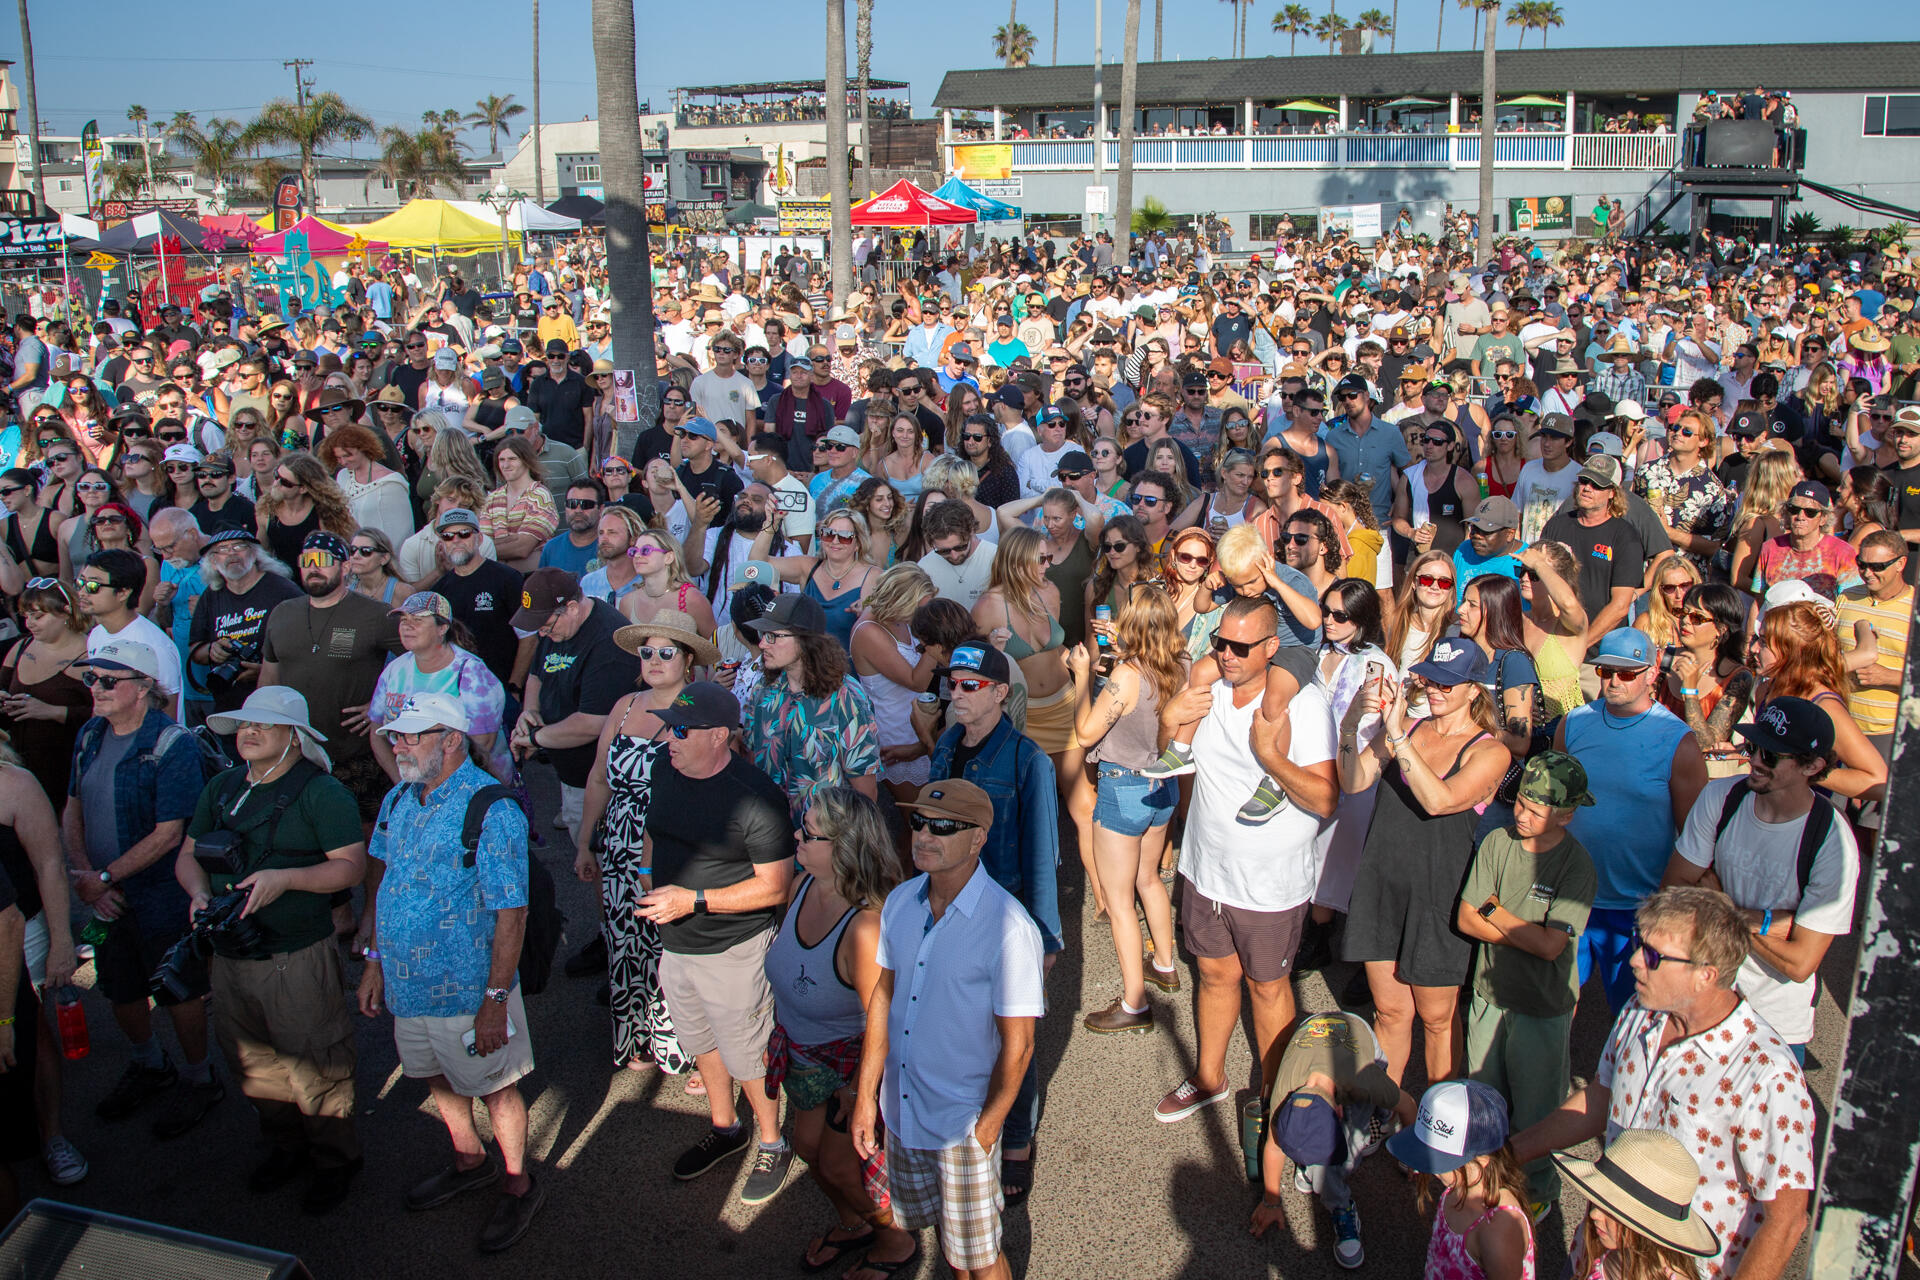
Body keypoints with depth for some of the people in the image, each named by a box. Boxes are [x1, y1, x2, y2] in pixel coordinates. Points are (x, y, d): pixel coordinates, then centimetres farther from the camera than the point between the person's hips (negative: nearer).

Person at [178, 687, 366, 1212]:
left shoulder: (321, 791, -10)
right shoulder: (222, 788, 10)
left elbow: (352, 864, -15)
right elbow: (188, 855, 16)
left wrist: (285, 878, -26)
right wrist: (200, 893, -6)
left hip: (299, 957, -6)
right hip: (230, 958, 7)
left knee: (314, 1070, 3)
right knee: (253, 1066, 19)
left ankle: (335, 1160, 23)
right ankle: (285, 1147, 40)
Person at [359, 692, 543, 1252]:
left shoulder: (491, 810, -22)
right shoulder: (398, 800, 3)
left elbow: (511, 913, -22)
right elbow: (381, 882, 14)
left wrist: (496, 1000, -22)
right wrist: (374, 961, 11)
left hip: (467, 991, -7)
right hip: (407, 985, 7)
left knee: (494, 1087, 10)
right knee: (437, 1078, 24)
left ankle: (518, 1185, 31)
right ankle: (470, 1162, 47)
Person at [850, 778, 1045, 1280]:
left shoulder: (1007, 926, -24)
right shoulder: (900, 902, -4)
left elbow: (1017, 1045, -18)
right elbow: (884, 995, 7)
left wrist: (986, 1129, -13)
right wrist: (866, 1096, 7)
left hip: (964, 1121, -6)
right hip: (901, 1108, 6)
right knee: (942, 1226, 24)